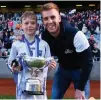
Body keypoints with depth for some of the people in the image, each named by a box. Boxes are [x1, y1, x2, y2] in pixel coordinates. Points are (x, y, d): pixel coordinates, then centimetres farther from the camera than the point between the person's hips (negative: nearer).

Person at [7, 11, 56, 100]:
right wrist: (15, 67, -15)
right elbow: (10, 64, 5)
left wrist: (50, 64, -14)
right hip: (23, 85, -1)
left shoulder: (44, 44, 1)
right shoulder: (16, 45, -2)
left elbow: (48, 65, 7)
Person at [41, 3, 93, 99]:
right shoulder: (44, 37, -16)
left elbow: (88, 62, -26)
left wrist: (80, 88, -23)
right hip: (63, 69, 5)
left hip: (80, 71, -4)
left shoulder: (76, 35, -33)